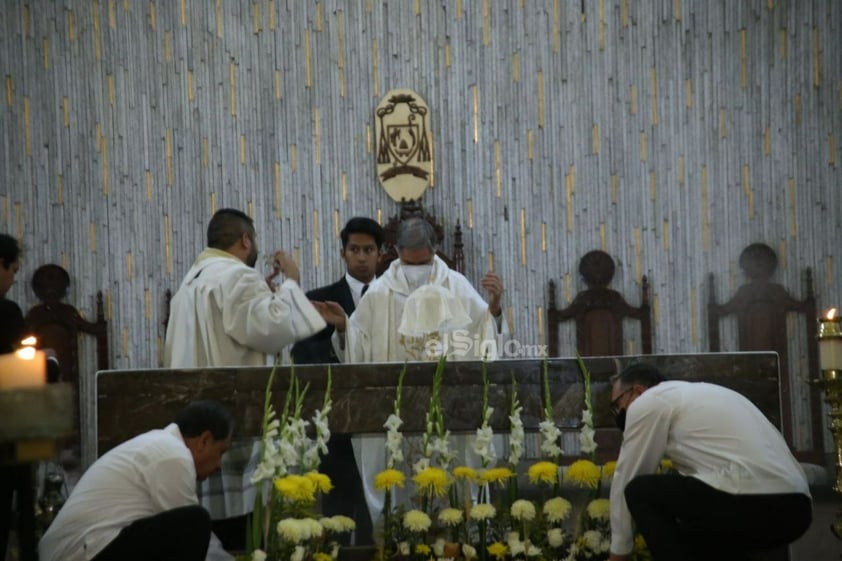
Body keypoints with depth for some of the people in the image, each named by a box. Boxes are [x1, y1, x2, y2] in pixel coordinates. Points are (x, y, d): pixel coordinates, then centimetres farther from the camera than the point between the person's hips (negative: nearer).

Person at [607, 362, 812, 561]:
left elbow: (625, 481, 14)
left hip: (752, 502, -9)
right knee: (693, 534, 31)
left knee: (641, 493, 8)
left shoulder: (647, 403, 9)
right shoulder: (695, 395, 34)